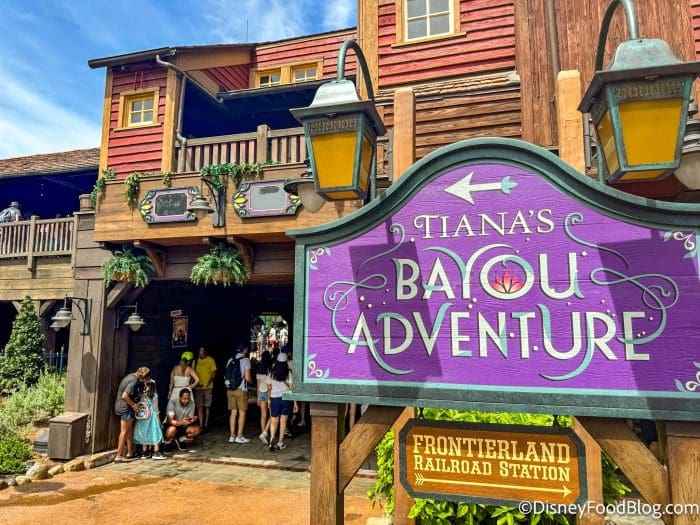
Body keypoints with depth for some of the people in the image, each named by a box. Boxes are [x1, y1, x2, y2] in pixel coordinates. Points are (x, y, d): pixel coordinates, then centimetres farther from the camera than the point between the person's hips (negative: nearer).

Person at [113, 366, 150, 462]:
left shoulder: (132, 376, 7)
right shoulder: (134, 381, -23)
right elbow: (124, 396, -28)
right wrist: (134, 405, -16)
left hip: (123, 406, 10)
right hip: (125, 407, -10)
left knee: (129, 430, 17)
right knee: (124, 431, -3)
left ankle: (130, 453, 26)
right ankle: (118, 456, 2)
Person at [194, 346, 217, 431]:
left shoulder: (210, 360, -3)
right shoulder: (195, 361, 7)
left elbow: (214, 372, -5)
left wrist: (209, 381, -20)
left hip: (208, 387, -2)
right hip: (198, 387, 2)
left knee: (207, 406, 7)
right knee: (199, 407, 1)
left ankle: (206, 424, 18)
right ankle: (201, 424, 6)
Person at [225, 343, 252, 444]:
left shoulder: (230, 360, 8)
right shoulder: (246, 360, -9)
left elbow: (226, 376, 12)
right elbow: (247, 378, -12)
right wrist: (251, 381, 9)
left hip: (231, 389, 5)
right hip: (241, 390, -5)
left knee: (233, 412, 10)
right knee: (242, 413, 3)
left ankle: (232, 436, 12)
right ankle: (239, 436, 4)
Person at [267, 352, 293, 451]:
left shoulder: (271, 373, 0)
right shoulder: (288, 373, -6)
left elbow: (269, 388, 5)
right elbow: (291, 388, -5)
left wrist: (269, 399, 17)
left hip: (274, 398, 1)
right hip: (286, 398, -1)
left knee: (273, 421, 8)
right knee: (283, 421, 8)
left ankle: (272, 438, -15)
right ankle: (280, 443, 11)